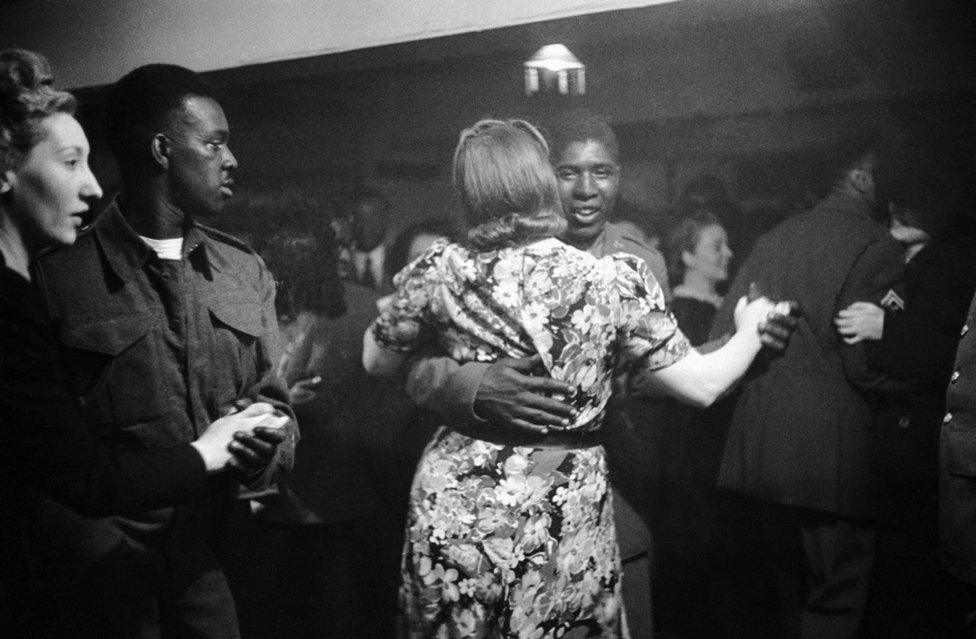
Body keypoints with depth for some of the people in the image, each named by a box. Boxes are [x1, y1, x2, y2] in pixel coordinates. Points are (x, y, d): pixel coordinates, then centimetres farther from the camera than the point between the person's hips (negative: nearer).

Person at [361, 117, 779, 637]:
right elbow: (701, 386, -7)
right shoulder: (616, 280, -12)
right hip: (563, 523, -1)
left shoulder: (439, 272, -7)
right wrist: (750, 333, 12)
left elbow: (376, 361, 8)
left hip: (452, 514, 2)